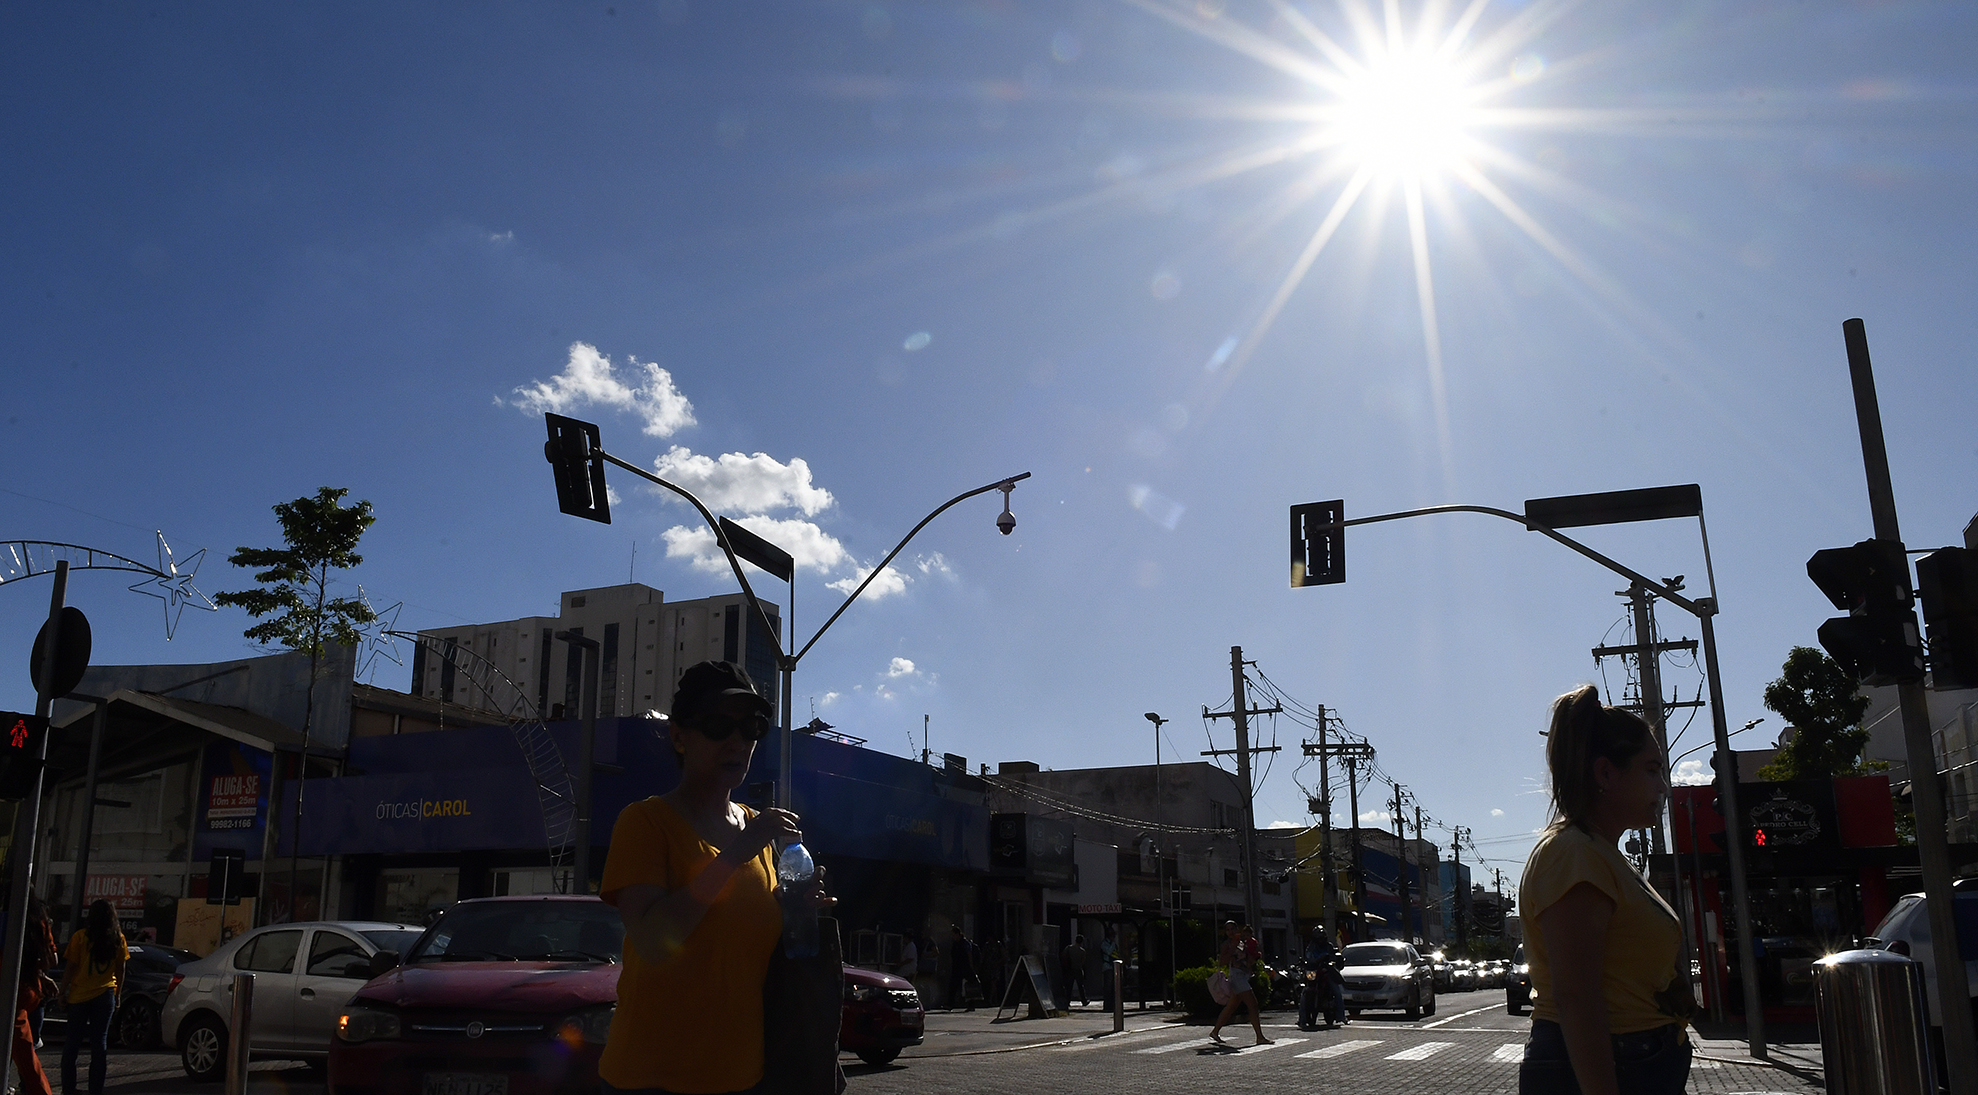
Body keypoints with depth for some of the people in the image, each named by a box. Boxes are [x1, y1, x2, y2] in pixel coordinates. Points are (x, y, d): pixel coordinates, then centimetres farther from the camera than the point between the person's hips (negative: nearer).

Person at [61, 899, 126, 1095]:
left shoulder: (80, 937, -5)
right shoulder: (118, 938, 3)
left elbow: (70, 966, -6)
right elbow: (120, 969, 7)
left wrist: (63, 991, 3)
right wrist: (117, 994, 16)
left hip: (79, 994, -1)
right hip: (105, 994, 1)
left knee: (73, 1042, 8)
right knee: (100, 1041, 4)